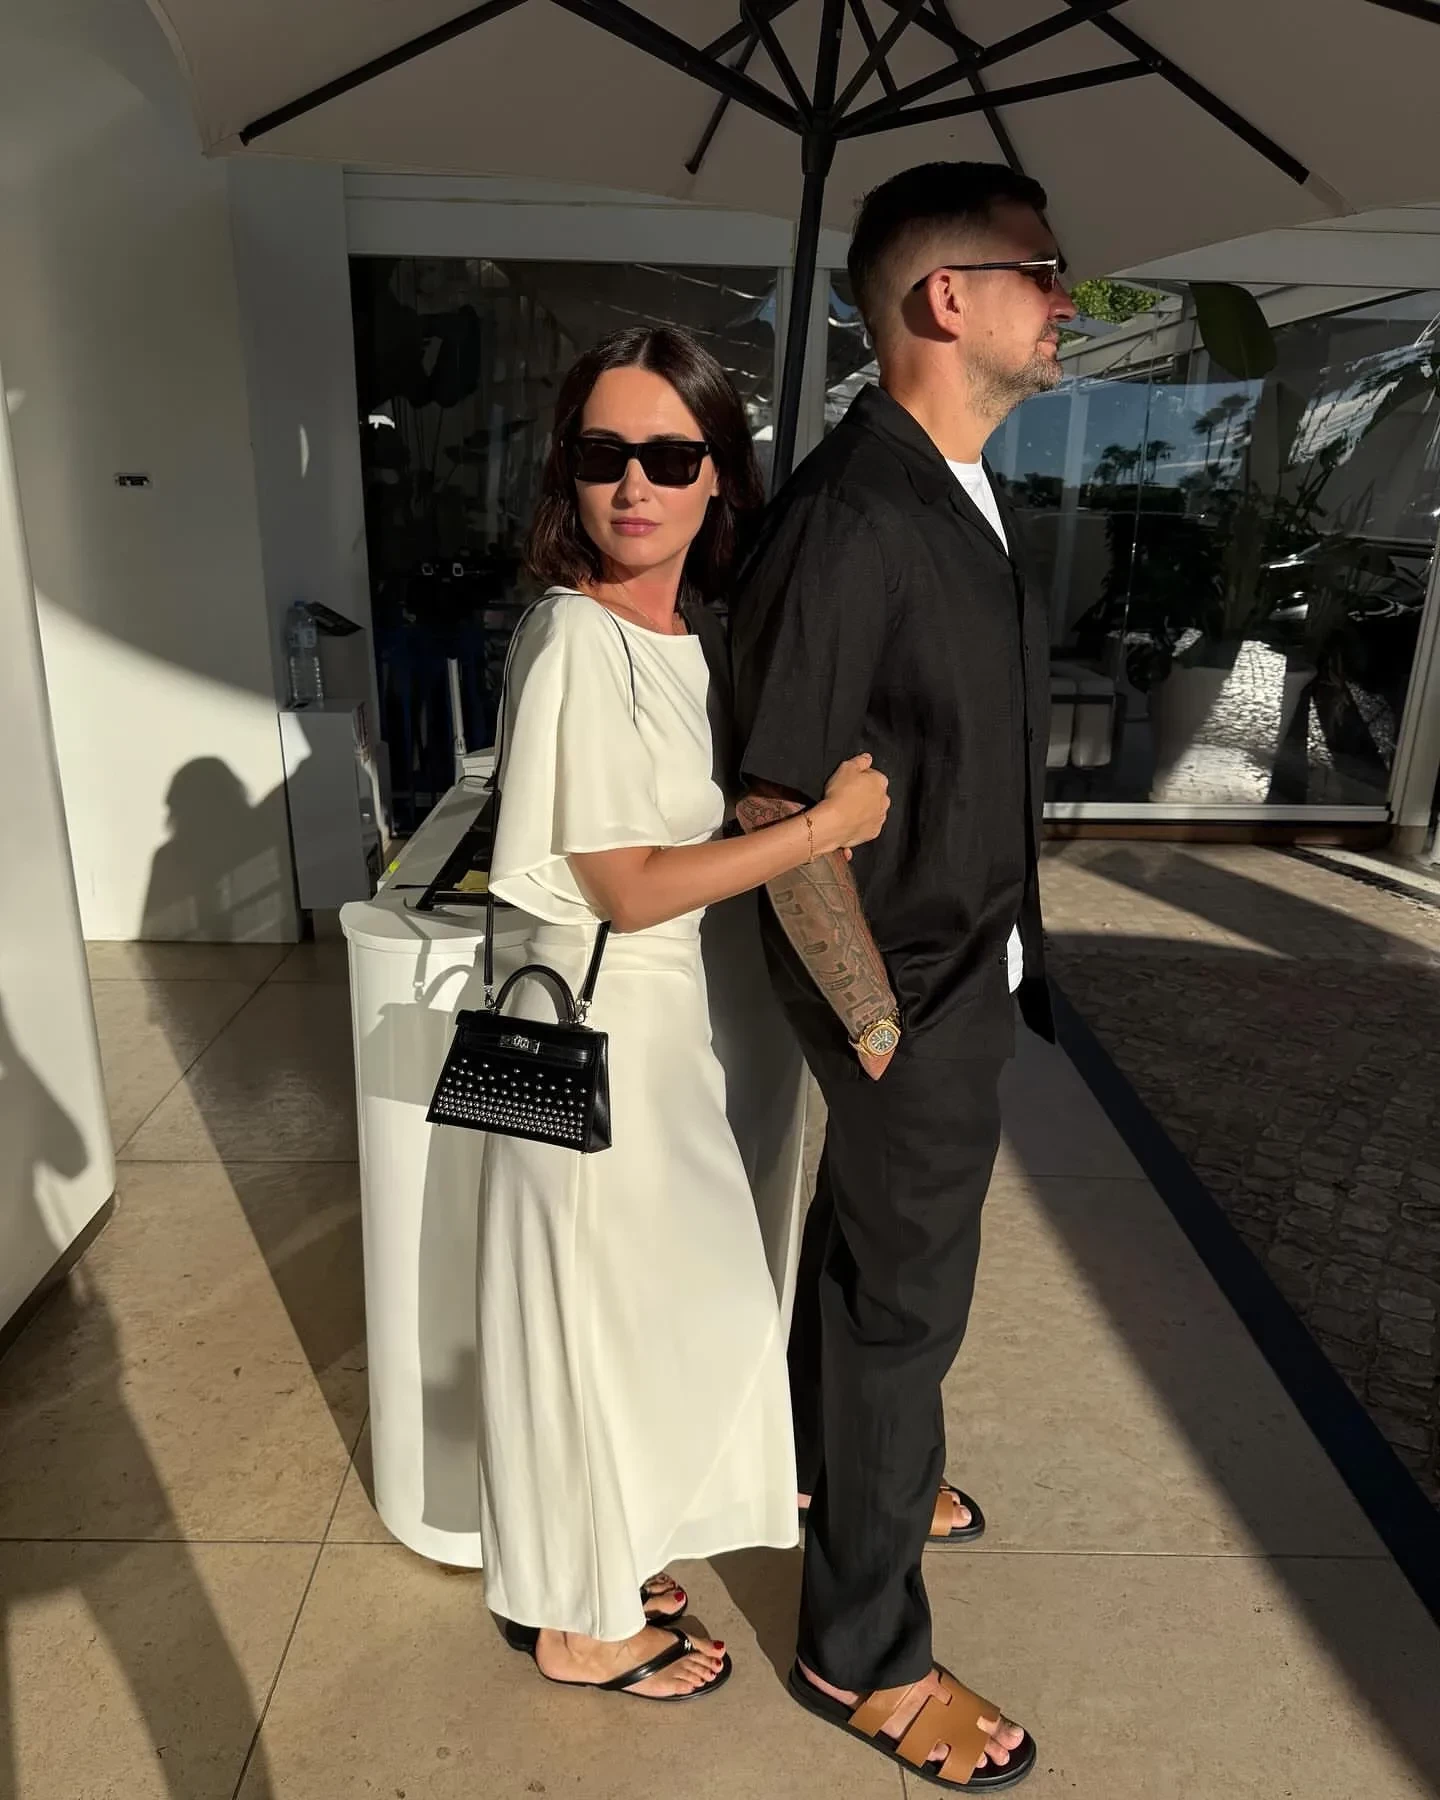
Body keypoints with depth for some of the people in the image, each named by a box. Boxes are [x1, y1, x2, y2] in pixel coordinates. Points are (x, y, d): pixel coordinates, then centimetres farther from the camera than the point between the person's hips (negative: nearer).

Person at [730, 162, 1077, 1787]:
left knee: (870, 1242, 26)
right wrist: (882, 1030, -16)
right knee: (906, 1301, 7)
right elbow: (781, 814, -25)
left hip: (963, 965, 9)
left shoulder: (961, 494, 5)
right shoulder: (850, 518, -25)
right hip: (911, 989, -9)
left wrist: (997, 968, 14)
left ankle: (838, 1462, 53)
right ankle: (863, 1657, 31)